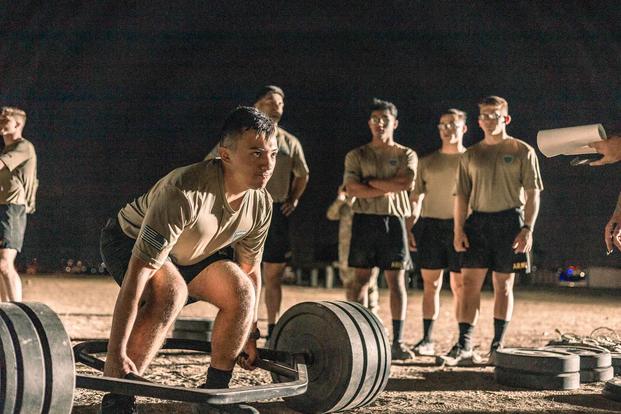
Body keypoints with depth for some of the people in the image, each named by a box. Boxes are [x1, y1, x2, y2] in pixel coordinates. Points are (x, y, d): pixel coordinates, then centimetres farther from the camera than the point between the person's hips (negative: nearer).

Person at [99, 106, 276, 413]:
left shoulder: (261, 205, -17)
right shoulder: (186, 192, -39)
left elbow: (249, 269, 1)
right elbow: (138, 273, -41)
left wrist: (250, 334, 8)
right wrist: (115, 353, -42)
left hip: (189, 253, 7)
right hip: (129, 241, -7)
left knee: (242, 291, -13)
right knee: (170, 291, -35)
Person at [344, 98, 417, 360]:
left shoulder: (406, 155, 9)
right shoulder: (356, 156, 10)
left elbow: (406, 183, -10)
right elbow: (352, 188, -5)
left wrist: (371, 181, -6)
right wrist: (388, 188, -9)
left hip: (394, 220, 0)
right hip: (364, 220, 0)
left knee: (397, 280, -2)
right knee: (361, 279, 1)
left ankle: (397, 341, -1)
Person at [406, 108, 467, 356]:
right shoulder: (427, 162, 14)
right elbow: (416, 198, 13)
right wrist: (408, 229, 3)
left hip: (459, 226, -2)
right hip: (430, 225, 3)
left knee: (459, 286, -1)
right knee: (430, 284, 2)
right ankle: (427, 340, 6)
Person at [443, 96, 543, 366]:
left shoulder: (522, 151, 4)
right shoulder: (470, 156, 13)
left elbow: (532, 193, 1)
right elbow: (462, 195, 11)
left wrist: (528, 229, -9)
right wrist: (458, 230, 0)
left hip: (509, 220, -2)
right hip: (478, 221, 2)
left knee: (503, 285, 4)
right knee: (469, 283, -6)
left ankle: (498, 345, 13)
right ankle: (464, 347, -8)